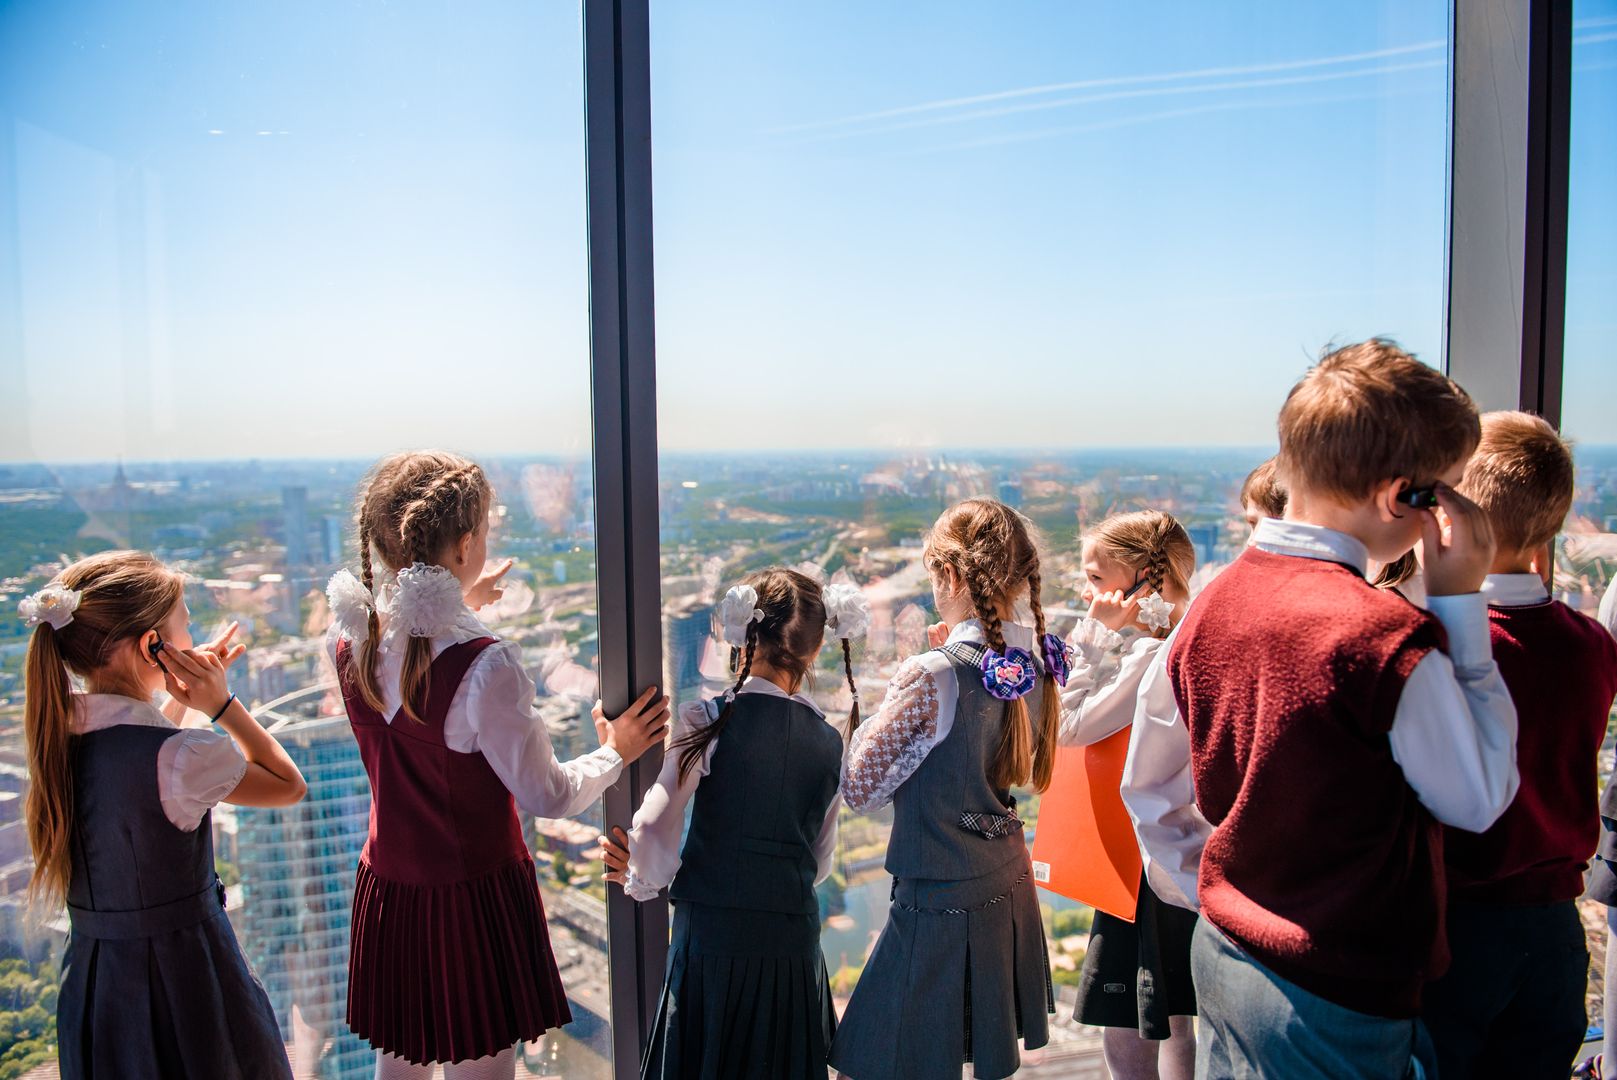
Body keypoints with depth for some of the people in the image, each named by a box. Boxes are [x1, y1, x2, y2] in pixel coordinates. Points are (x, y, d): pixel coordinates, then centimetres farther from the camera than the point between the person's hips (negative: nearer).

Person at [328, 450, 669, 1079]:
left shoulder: (351, 639, -7)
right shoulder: (485, 665, -28)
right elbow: (547, 796, -19)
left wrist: (457, 607, 26)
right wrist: (615, 752, -2)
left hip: (386, 891, 7)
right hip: (473, 898, -6)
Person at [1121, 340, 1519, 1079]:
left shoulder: (1213, 603, -3)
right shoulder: (1391, 638, -24)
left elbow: (1149, 787, 6)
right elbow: (1480, 798, -7)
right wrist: (1462, 604, -9)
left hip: (1223, 956, 6)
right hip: (1336, 1002, -6)